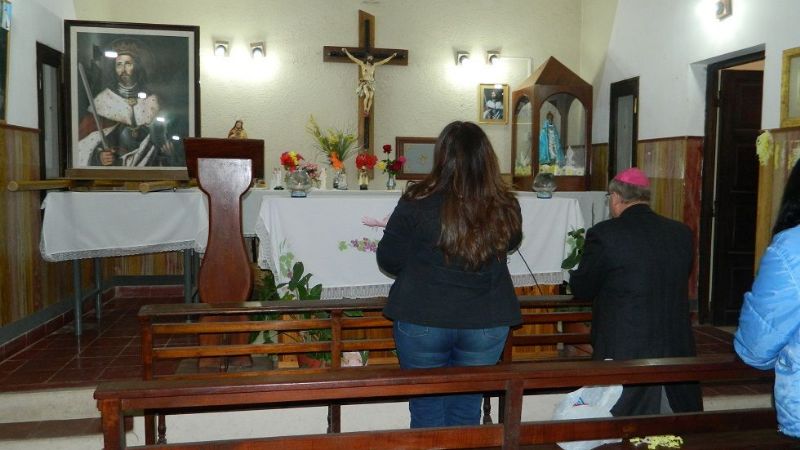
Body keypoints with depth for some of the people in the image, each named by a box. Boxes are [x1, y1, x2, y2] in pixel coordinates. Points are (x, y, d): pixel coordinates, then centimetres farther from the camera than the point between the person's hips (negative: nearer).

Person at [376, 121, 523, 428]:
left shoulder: (417, 203, -15)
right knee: (467, 409, 17)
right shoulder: (506, 208, -8)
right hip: (487, 323, 2)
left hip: (422, 322, -2)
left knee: (427, 408, 14)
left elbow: (388, 260, -6)